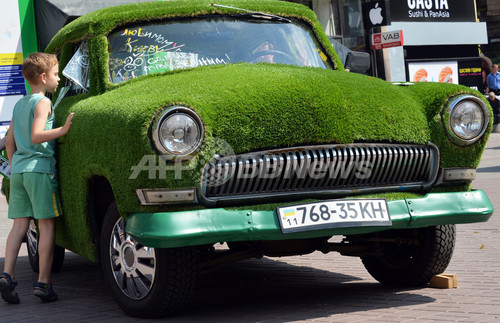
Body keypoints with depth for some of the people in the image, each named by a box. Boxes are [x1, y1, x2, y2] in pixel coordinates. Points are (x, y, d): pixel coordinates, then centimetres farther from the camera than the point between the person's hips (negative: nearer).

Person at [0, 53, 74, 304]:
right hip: (39, 168, -7)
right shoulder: (42, 102, -6)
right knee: (47, 225, -2)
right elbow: (36, 135, -19)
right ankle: (43, 283, -3)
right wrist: (63, 129, -19)